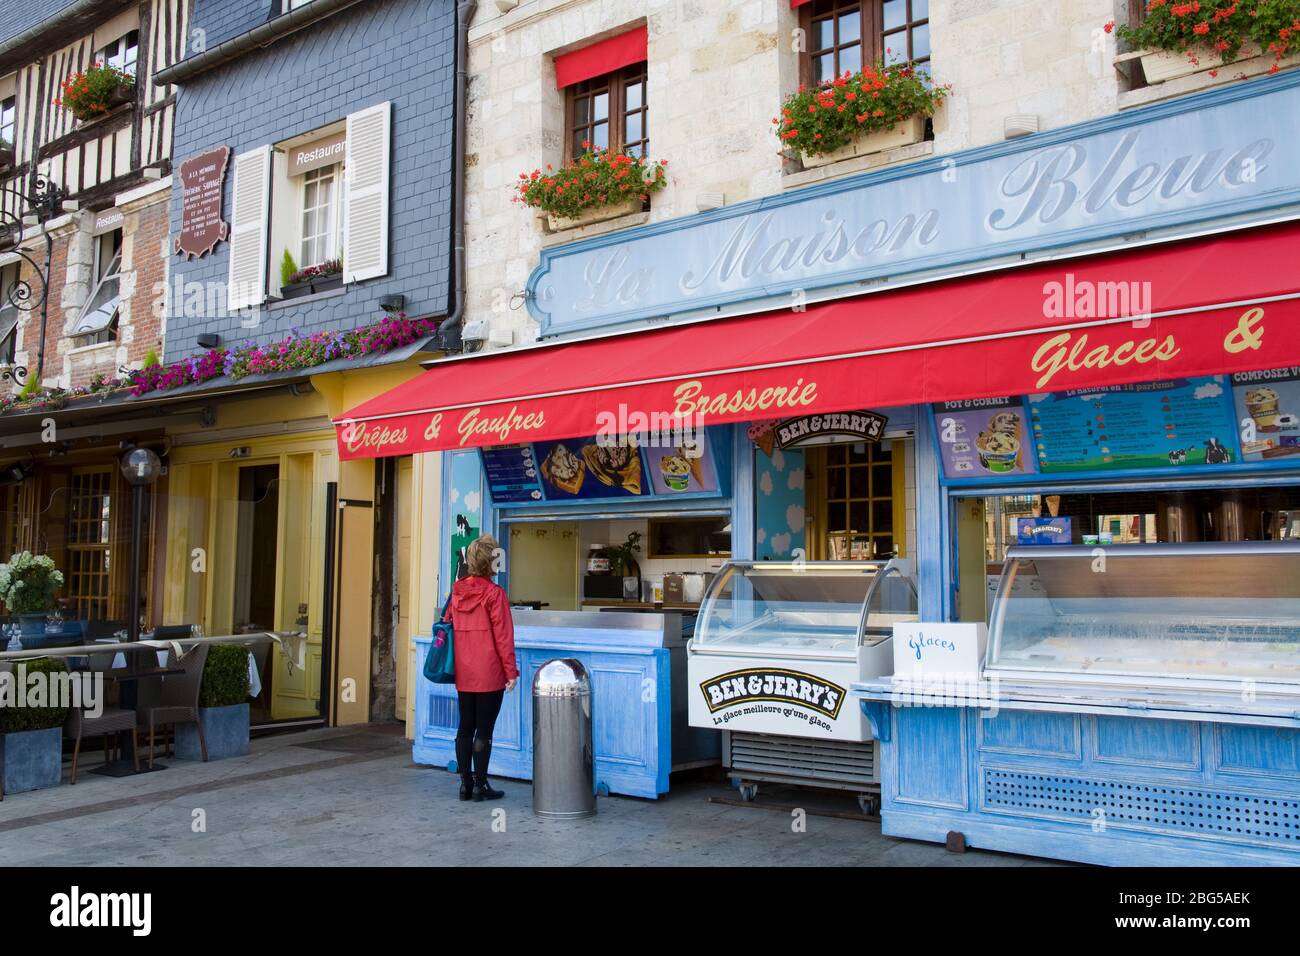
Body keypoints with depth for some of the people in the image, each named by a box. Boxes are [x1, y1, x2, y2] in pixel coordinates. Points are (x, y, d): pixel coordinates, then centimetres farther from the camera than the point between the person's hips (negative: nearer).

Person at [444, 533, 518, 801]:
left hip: (463, 674, 6)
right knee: (484, 730, 1)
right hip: (489, 674, -6)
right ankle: (480, 785, 6)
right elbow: (503, 635, -11)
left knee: (465, 728, 12)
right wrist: (511, 671, -6)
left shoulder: (457, 591, 6)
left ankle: (465, 783, 18)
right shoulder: (494, 593, -12)